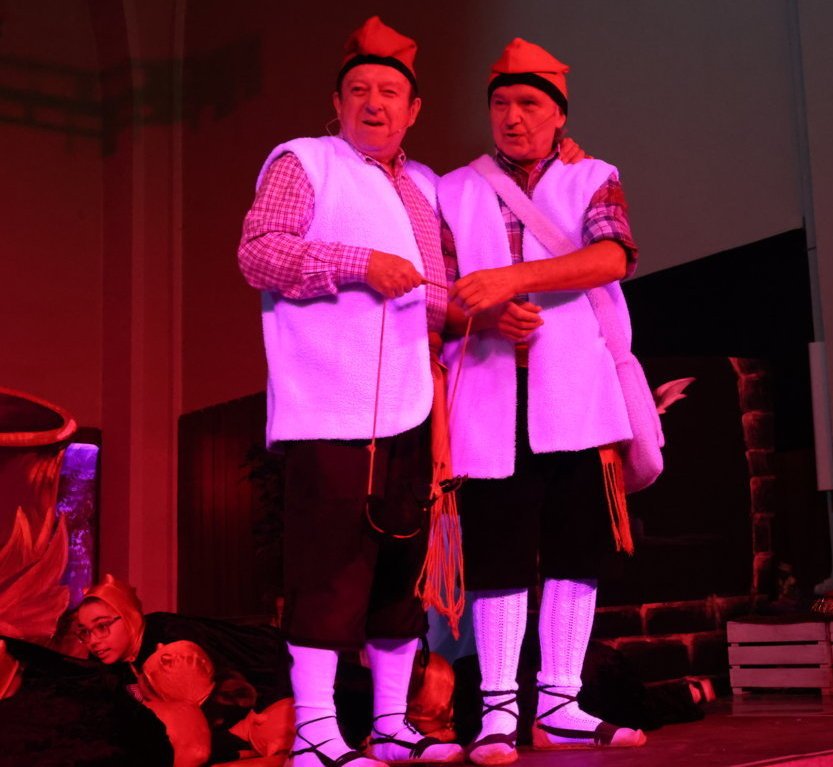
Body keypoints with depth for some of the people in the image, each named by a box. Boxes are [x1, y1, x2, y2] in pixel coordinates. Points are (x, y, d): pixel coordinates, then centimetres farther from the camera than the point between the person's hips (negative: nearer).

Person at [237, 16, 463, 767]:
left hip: (407, 405, 7)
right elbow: (257, 252, -10)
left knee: (401, 562, 8)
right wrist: (359, 265, -17)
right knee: (330, 561, -9)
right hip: (330, 403, -7)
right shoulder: (303, 162, 4)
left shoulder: (424, 187, 24)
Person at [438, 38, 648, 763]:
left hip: (577, 397, 1)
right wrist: (489, 316, -15)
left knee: (576, 550, 2)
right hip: (490, 401, 0)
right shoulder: (453, 192, 12)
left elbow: (614, 255, -10)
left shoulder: (594, 180, 10)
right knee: (498, 554, -2)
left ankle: (559, 706, 11)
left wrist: (514, 277, -22)